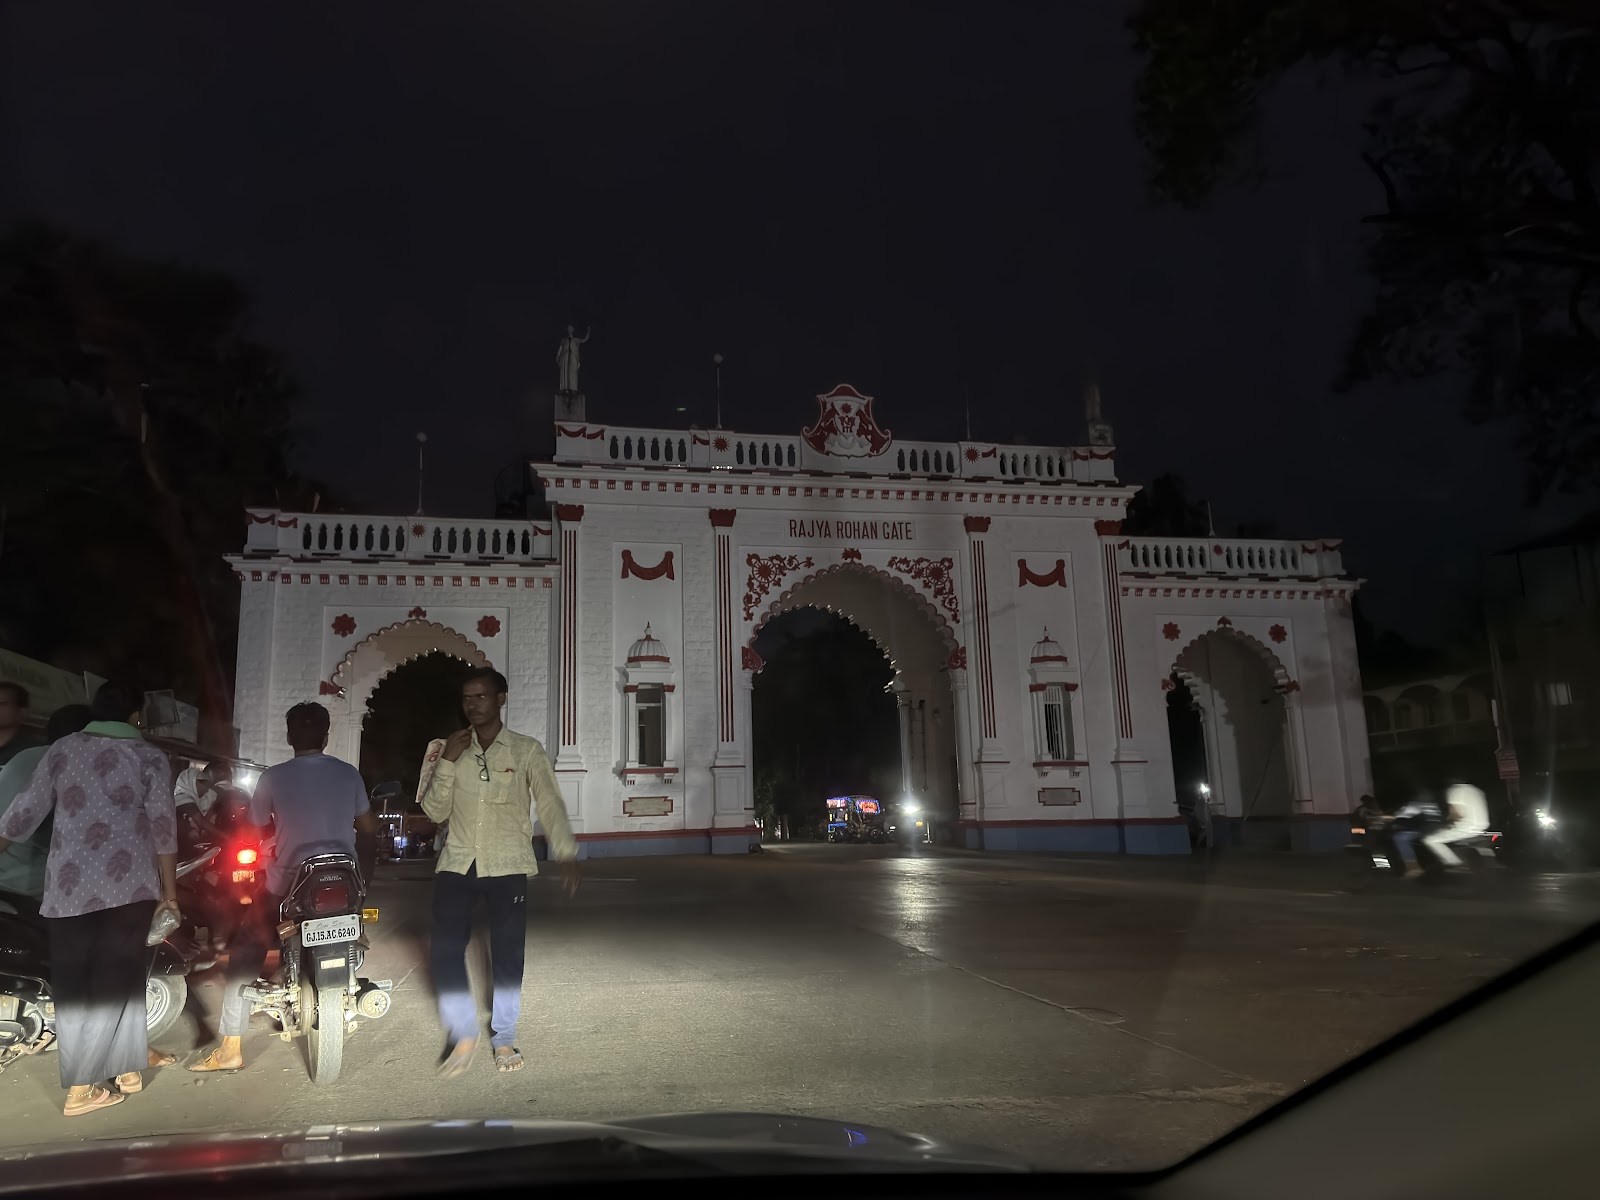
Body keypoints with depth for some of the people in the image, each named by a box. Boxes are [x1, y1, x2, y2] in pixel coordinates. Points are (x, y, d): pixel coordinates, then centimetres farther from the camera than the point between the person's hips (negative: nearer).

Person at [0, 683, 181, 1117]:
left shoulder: (61, 750, 7)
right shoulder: (149, 757, 0)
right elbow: (163, 829, -4)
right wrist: (170, 891, 2)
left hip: (69, 886, 3)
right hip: (127, 884, -2)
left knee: (73, 983, 12)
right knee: (115, 979, 6)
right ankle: (84, 1087, 9)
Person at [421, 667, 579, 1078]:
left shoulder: (527, 750, 2)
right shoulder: (447, 750, 9)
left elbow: (550, 805, -2)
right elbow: (435, 812, 4)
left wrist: (566, 855, -14)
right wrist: (447, 762, -9)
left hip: (508, 866, -2)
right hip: (457, 863, 2)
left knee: (508, 955, 2)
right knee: (446, 949, -6)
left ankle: (505, 1039, 19)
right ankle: (463, 1035, 13)